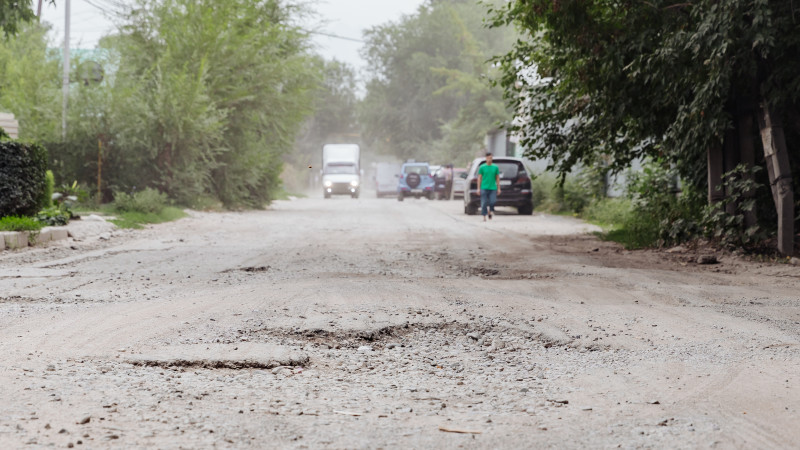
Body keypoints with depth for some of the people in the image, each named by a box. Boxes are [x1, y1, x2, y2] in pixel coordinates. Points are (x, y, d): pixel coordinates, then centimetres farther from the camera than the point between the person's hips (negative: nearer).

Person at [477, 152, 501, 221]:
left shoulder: (495, 167, 8)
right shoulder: (482, 167, 4)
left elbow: (497, 178, 11)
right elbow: (479, 178, 5)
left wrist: (498, 188, 7)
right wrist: (478, 188, -1)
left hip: (493, 188, 1)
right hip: (484, 188, -1)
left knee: (493, 201, -11)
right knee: (484, 203, -4)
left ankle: (490, 210, 18)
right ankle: (484, 216, 4)